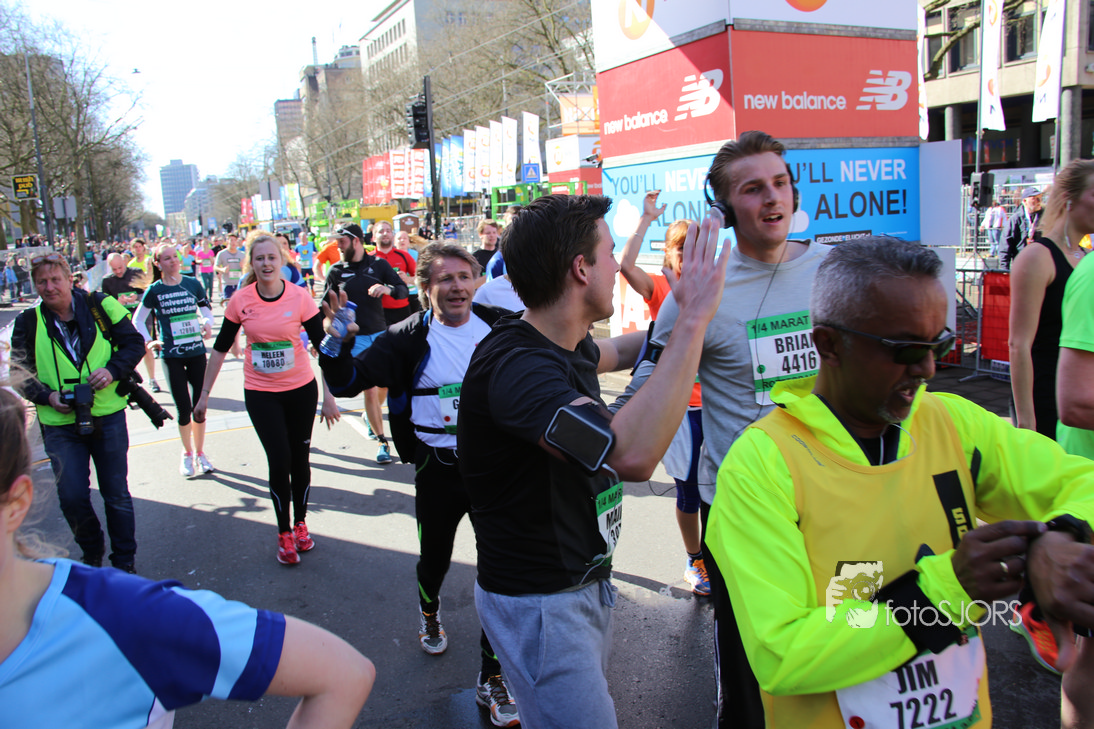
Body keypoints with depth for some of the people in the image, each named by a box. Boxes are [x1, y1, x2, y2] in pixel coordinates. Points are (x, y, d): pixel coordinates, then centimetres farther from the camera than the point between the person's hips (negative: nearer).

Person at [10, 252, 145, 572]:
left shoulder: (99, 306, -4)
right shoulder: (28, 323, 0)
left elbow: (134, 343, 3)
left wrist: (113, 370, -15)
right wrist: (47, 396, -12)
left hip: (108, 417, -1)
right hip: (60, 425, 1)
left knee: (117, 494, 8)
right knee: (72, 498, 0)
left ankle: (124, 562, 24)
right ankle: (91, 554, 28)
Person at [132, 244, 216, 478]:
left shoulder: (193, 283, 2)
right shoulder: (155, 290, -3)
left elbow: (206, 308, 15)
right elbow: (138, 320, 6)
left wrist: (207, 324, -5)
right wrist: (148, 341, -8)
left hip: (196, 351, 2)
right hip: (171, 355, -2)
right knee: (184, 408, -1)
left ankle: (199, 453, 24)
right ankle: (187, 453, 21)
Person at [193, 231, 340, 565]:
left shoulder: (299, 297, -11)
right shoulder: (240, 300, -7)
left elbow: (323, 346, -7)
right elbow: (220, 348, 2)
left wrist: (329, 396, -10)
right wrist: (204, 395, 3)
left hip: (301, 388, 0)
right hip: (260, 393, 0)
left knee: (300, 458, 10)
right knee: (278, 461, -3)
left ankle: (300, 524, 30)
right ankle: (284, 534, 14)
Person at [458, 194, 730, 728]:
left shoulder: (565, 345, 1)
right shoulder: (514, 365, -29)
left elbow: (618, 352, 27)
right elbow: (633, 454, -43)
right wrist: (693, 319, -36)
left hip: (586, 581, 9)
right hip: (537, 601, -9)